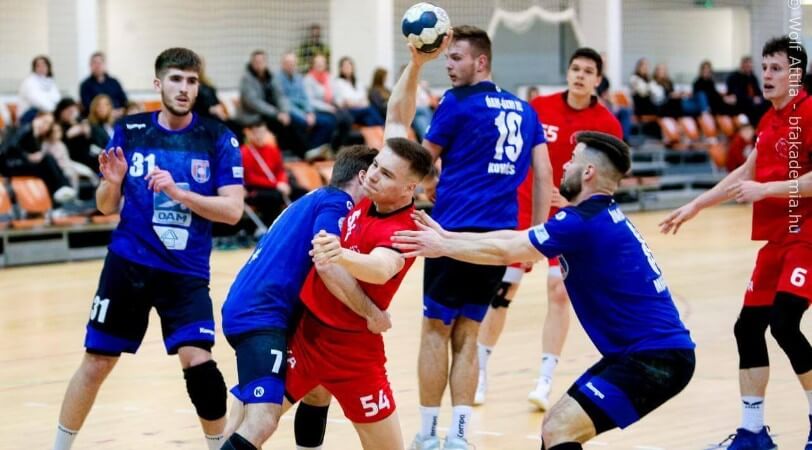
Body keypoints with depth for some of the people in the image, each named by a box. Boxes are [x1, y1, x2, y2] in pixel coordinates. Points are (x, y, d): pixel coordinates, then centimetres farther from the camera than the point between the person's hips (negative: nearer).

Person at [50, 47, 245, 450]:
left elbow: (232, 210, -9)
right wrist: (111, 182, -14)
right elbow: (106, 207, 8)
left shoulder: (218, 139, -2)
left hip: (187, 271, -1)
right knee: (96, 363, 6)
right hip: (128, 264, 1)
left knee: (199, 363, -16)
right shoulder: (129, 131, 2)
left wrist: (178, 191, -20)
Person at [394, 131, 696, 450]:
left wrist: (441, 247, 3)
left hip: (655, 358, -10)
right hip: (646, 353, 10)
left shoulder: (585, 222, -15)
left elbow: (504, 252, -8)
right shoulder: (600, 216, 14)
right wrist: (447, 237, 17)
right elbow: (515, 238, 18)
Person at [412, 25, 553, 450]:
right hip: (500, 236, 5)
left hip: (456, 230, -5)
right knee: (466, 335, 11)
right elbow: (543, 174, 11)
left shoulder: (457, 103, -3)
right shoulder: (523, 110, 13)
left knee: (436, 329, 5)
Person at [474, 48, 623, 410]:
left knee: (560, 292, -10)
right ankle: (479, 372, 16)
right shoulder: (538, 108, -2)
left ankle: (544, 382, -4)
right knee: (501, 291, 1)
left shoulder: (607, 124, -6)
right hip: (524, 208, 1)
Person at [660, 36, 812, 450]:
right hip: (777, 240, 9)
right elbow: (746, 173, 26)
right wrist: (695, 206, 27)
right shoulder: (769, 121, 14)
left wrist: (766, 190, -21)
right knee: (748, 326, 7)